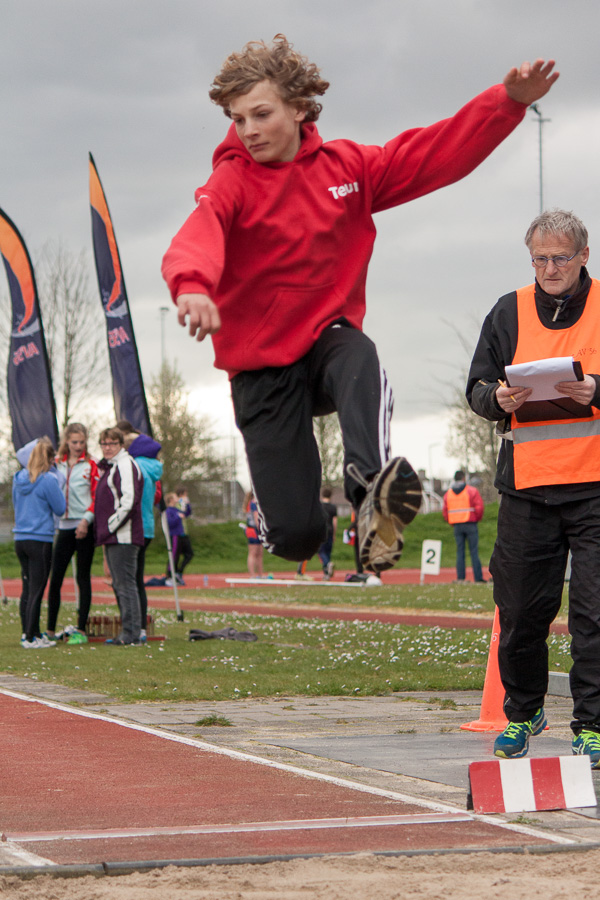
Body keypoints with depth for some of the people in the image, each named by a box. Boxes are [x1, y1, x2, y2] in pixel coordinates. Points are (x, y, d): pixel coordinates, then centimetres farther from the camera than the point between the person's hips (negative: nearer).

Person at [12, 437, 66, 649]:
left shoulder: (19, 479, 6)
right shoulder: (48, 480, -14)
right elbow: (60, 508, -6)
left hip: (20, 540, 7)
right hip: (40, 540, -6)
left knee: (27, 589, 14)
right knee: (36, 590, -1)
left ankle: (29, 632, 21)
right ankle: (31, 637, 1)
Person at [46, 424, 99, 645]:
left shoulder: (91, 465, -1)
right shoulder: (56, 463, 10)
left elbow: (97, 496, -4)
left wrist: (86, 520, -15)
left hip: (84, 528, -4)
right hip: (64, 526, 4)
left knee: (83, 577, 1)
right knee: (55, 578, 2)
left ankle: (81, 630, 5)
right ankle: (50, 630, 9)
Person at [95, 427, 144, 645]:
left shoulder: (126, 465, -10)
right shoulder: (108, 467, 21)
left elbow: (129, 500, -21)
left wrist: (111, 526, -17)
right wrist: (104, 531, 19)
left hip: (123, 536, -10)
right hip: (112, 537, 10)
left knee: (125, 584, -10)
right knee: (119, 585, 11)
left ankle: (131, 634, -10)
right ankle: (128, 632, 15)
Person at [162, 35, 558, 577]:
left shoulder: (346, 167, 2)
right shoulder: (232, 181, -11)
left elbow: (438, 153, 2)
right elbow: (199, 235, -32)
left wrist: (510, 101, -12)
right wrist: (191, 284, -56)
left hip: (327, 339, 2)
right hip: (262, 369, -2)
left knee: (359, 360, -39)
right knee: (296, 536, -11)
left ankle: (374, 491, -57)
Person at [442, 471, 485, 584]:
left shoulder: (448, 493, 8)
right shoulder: (472, 491, -4)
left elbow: (445, 511, 6)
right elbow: (479, 507, -9)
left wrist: (451, 523, 13)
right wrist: (478, 518, 6)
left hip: (457, 526, 3)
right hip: (470, 524, -3)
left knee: (460, 552, 6)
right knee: (474, 552, -2)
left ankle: (460, 577, -1)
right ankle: (478, 577, -5)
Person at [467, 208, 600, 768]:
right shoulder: (510, 313, 12)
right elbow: (477, 388, 13)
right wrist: (498, 398, -8)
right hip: (527, 486, 3)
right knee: (520, 611, 5)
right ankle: (522, 712, 25)